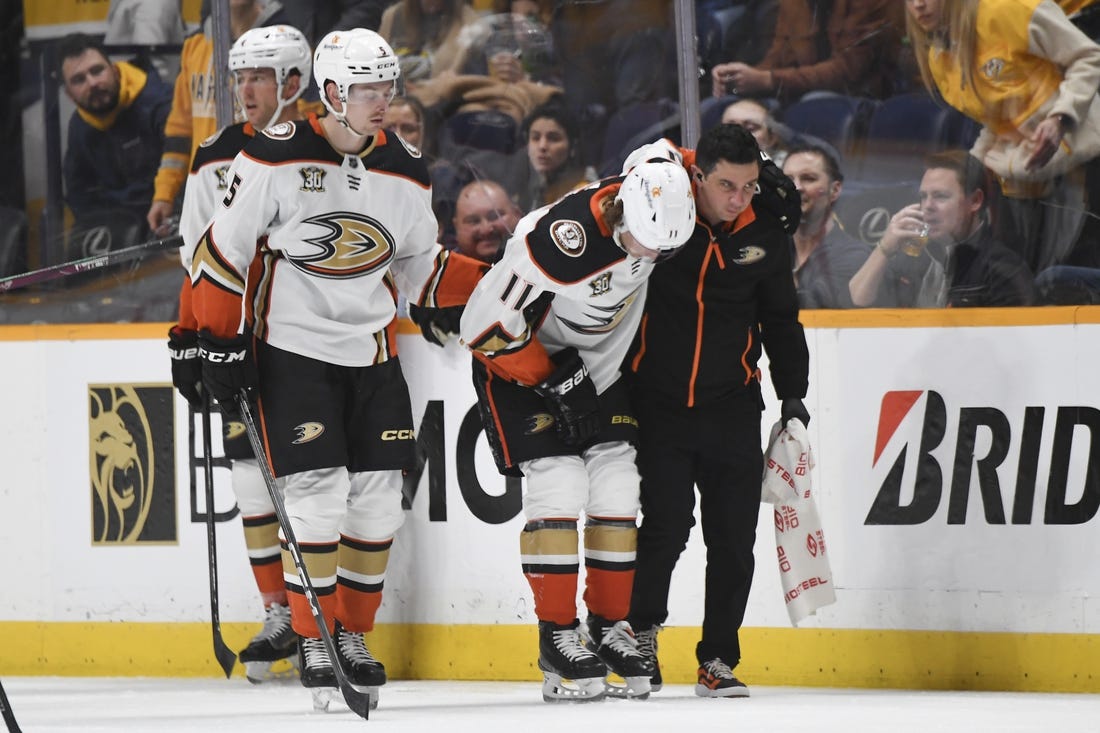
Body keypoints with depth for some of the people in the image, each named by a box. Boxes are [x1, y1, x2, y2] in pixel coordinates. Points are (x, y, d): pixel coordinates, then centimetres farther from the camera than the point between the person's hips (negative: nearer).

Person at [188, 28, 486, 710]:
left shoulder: (405, 171, 0)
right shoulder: (276, 158, -14)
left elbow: (417, 267, 13)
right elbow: (224, 249, -7)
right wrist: (222, 342, -8)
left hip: (372, 350, 5)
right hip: (291, 350, -5)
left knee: (378, 499, 3)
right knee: (319, 494, -11)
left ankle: (353, 633, 20)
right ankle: (312, 642, 2)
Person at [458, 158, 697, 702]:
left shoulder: (651, 205, -19)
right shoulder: (558, 241, -37)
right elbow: (487, 328, -29)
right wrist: (554, 381, -21)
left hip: (596, 362, 6)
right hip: (517, 357, -6)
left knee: (617, 492, 0)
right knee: (558, 490, -15)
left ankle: (610, 628, 12)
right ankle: (558, 637, -6)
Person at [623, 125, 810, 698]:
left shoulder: (765, 234, -2)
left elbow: (780, 317, 12)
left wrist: (792, 393, 10)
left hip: (731, 408, 3)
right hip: (657, 403, -3)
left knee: (734, 537, 1)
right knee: (665, 527, -7)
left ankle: (718, 660, 12)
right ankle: (640, 629, 19)